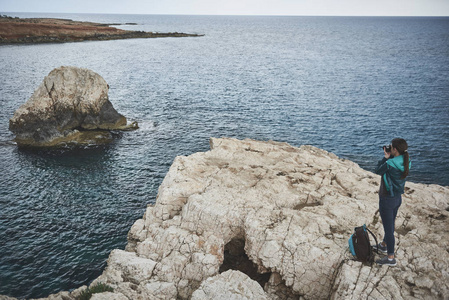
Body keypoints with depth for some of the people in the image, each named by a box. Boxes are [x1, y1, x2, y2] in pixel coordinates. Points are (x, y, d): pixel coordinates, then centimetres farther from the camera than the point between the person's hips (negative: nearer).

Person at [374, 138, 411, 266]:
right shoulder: (405, 162, -3)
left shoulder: (390, 164, -28)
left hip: (387, 199, -9)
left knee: (388, 228, 3)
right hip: (397, 198, 9)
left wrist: (386, 157, -3)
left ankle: (391, 258, 14)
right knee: (390, 224, 26)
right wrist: (390, 157, 2)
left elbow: (378, 171, -9)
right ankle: (384, 245, 49)